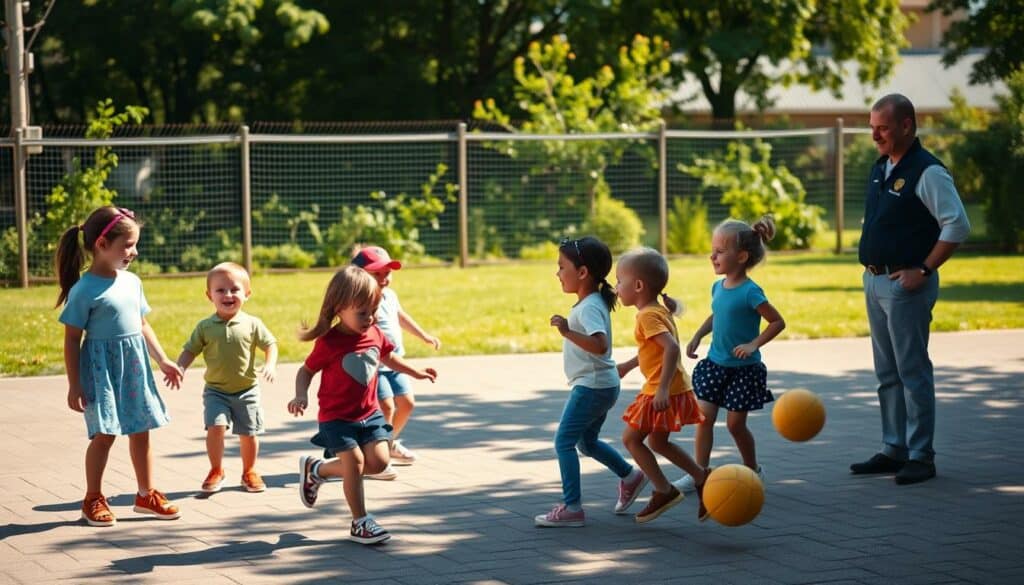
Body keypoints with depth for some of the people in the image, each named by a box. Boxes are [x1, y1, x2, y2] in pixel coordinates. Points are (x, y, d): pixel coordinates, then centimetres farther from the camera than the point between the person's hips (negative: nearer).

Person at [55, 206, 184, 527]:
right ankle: (93, 500, 10)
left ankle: (146, 495, 23)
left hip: (135, 367, 7)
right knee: (104, 434, -4)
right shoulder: (84, 290, -14)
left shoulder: (132, 282, 6)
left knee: (140, 430, 11)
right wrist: (74, 385, -13)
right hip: (102, 368, -6)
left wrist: (163, 361, 15)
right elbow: (72, 339, -11)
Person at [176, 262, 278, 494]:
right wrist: (179, 368, -13)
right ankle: (216, 470, 3)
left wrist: (270, 364, -16)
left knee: (248, 433, 8)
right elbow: (190, 350, 3)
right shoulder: (205, 327, -3)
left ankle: (249, 472, 29)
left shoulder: (252, 324, -5)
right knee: (215, 427, -17)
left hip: (246, 390, 0)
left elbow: (270, 344, 1)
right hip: (216, 390, 0)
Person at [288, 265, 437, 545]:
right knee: (355, 461, -14)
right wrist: (301, 396, -24)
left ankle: (316, 469, 17)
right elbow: (306, 371, -7)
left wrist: (417, 373, 26)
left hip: (369, 412, 6)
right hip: (336, 417, -6)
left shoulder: (375, 334, -1)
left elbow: (387, 357, 20)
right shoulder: (329, 343, -17)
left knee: (378, 461, -4)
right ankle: (360, 522, 2)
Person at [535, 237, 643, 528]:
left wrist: (568, 332, -37)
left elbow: (599, 345, -35)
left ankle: (571, 508, -8)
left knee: (564, 441, -9)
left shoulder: (590, 307, -20)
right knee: (587, 441, 23)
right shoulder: (591, 303, 11)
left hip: (592, 386, -11)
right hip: (601, 384, 11)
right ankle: (630, 477, 33)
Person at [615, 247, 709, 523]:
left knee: (631, 438, -1)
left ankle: (664, 490, 2)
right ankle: (703, 478, 21)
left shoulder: (648, 316, -19)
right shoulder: (658, 310, 11)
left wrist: (663, 389, -36)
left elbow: (672, 348, -31)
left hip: (663, 393, -10)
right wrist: (628, 365, 35)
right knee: (657, 442, 19)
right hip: (672, 390, 10)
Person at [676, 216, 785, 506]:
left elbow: (778, 322, -15)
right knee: (705, 417, 1)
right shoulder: (718, 286, 2)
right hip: (715, 364, 6)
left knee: (735, 423, 2)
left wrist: (754, 344, -23)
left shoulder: (750, 292, -19)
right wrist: (697, 336, 7)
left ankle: (753, 470, 23)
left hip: (743, 369, -6)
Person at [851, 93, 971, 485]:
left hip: (906, 285, -9)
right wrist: (871, 270, 13)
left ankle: (921, 457, 0)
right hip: (875, 281, 9)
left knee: (913, 373, -5)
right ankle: (894, 450, 21)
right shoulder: (880, 168, 13)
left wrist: (924, 270, -17)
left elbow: (958, 226, -18)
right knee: (887, 374, 13)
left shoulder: (927, 171, -13)